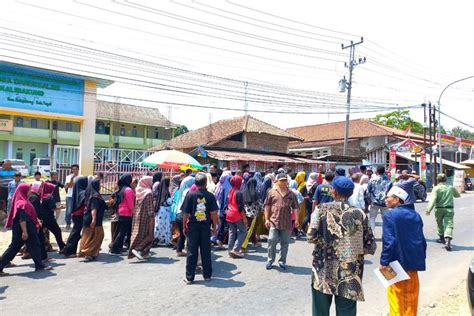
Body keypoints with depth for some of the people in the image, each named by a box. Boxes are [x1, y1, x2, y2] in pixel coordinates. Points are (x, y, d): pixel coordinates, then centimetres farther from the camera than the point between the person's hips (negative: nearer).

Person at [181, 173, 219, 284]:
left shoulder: (190, 195, -6)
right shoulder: (210, 196, -4)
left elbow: (185, 213, -4)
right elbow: (214, 213, -4)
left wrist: (184, 227, 6)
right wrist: (214, 226, 6)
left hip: (193, 226, -1)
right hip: (206, 226, 1)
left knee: (192, 252, 6)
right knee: (206, 252, 11)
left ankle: (189, 277, 12)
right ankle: (207, 275, 21)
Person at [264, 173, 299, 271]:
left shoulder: (291, 194, 8)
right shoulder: (272, 192, 2)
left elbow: (295, 207, 8)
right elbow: (267, 206, 3)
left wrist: (296, 219, -3)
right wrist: (267, 219, -3)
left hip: (287, 223, 2)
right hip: (274, 221, -2)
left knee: (285, 243, 9)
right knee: (272, 241, -5)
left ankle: (282, 261, 24)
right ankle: (270, 260, 13)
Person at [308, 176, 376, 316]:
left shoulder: (322, 209, -5)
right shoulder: (360, 214, -2)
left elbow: (311, 236, -13)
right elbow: (370, 246, -3)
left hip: (323, 271, 0)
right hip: (350, 274, 1)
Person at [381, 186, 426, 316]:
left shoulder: (390, 215, -15)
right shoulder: (415, 215, 7)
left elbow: (389, 241, -21)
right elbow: (422, 240, 11)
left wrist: (384, 261, -17)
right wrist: (421, 258, 19)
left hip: (397, 262, -6)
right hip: (413, 261, 7)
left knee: (397, 296, 5)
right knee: (411, 294, 18)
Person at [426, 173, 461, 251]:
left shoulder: (436, 188, -7)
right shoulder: (451, 188, 5)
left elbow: (433, 199, -18)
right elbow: (458, 195, 23)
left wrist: (429, 209, -21)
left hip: (439, 209, -1)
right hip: (449, 209, 1)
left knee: (440, 224, 19)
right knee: (449, 225, -6)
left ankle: (442, 238, 37)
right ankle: (448, 241, -23)